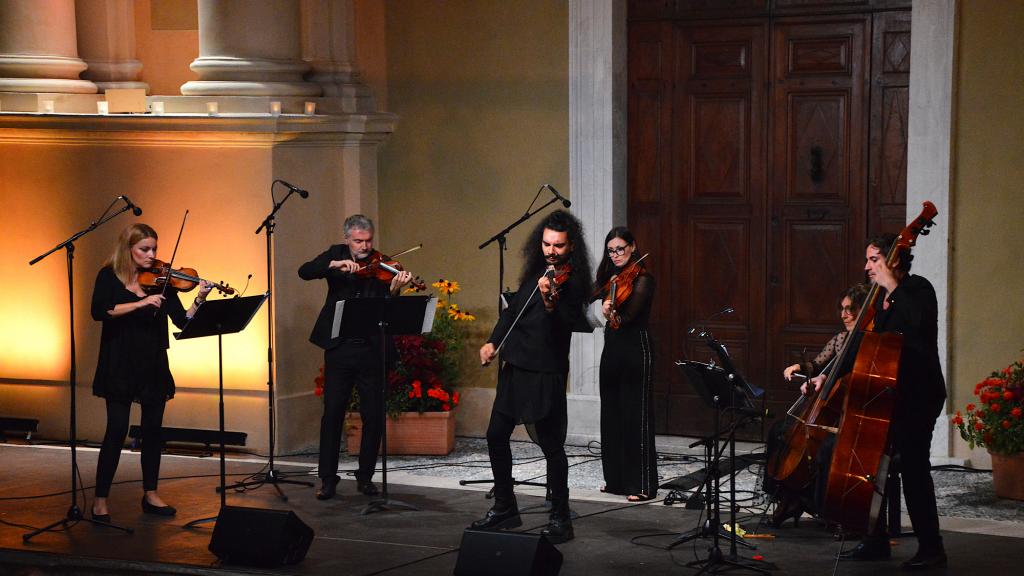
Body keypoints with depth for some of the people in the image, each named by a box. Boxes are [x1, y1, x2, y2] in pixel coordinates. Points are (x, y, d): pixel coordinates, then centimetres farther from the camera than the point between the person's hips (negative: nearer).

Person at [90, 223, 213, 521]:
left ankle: (150, 494, 21)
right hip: (119, 365, -4)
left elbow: (182, 321, -1)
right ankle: (100, 500, -1)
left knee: (153, 429, 8)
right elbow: (100, 312, -20)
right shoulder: (109, 276, -3)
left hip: (153, 365, 4)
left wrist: (199, 300, -18)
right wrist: (141, 303, -25)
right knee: (117, 430, -8)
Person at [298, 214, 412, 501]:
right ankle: (328, 479, 6)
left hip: (371, 350, 0)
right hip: (338, 348, 0)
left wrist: (393, 290, -29)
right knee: (332, 413, -1)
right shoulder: (335, 255, 5)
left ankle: (365, 477, 16)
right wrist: (335, 264, -25)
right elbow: (304, 272, -10)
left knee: (373, 416, 2)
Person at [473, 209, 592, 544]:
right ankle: (504, 509, 26)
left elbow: (567, 325, -25)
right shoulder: (536, 271, 11)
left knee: (551, 444, -5)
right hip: (514, 365, 8)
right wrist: (493, 341, 9)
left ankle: (560, 520, 5)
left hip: (545, 372, -8)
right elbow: (513, 309, 21)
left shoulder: (572, 280, -11)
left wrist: (551, 302, -42)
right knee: (496, 436, 13)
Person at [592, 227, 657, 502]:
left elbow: (629, 315, -25)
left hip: (635, 351, -8)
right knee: (611, 415, 11)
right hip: (612, 349, 8)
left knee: (635, 417, -8)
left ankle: (642, 484, -6)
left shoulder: (642, 279, -11)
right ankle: (616, 479, 20)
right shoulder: (611, 278, 13)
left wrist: (614, 316, -43)